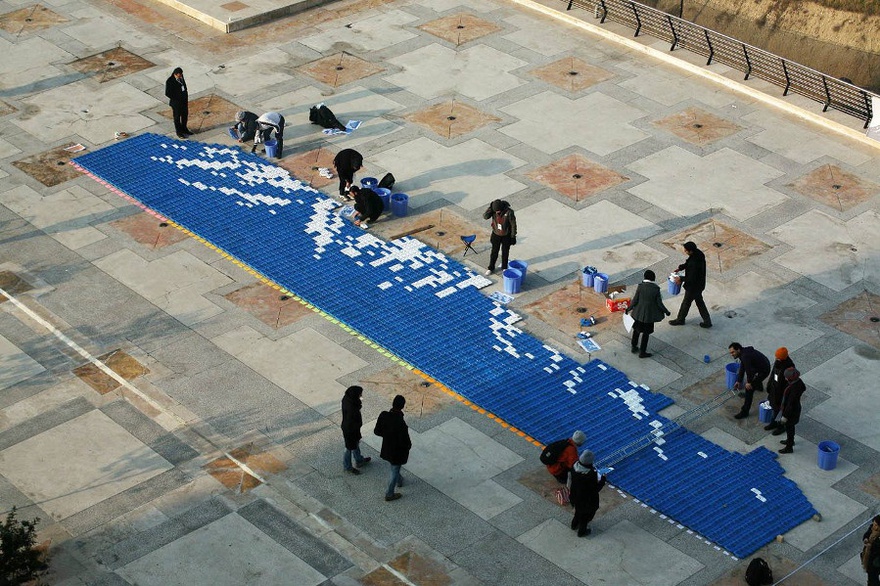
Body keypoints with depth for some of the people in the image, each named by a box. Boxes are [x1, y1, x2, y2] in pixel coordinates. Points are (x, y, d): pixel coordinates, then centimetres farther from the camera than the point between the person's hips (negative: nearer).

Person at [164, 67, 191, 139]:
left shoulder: (181, 77, -5)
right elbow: (167, 94, -20)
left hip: (184, 101, 7)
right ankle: (179, 132, 26)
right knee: (177, 117, 11)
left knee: (185, 115, 21)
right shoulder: (169, 81, -25)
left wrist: (186, 97, 11)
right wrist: (177, 99, -16)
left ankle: (184, 129, 40)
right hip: (176, 103, -7)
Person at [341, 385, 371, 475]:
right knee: (350, 447, 16)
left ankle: (359, 460, 53)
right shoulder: (351, 408, -41)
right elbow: (351, 423, -29)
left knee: (356, 444, 30)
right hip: (350, 430, -9)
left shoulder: (347, 398, -13)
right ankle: (347, 467, 39)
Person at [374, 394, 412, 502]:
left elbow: (377, 431, -7)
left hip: (387, 447, 6)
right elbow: (405, 442, -27)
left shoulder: (383, 415, -21)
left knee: (395, 468, 34)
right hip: (398, 451, -6)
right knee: (395, 471, 18)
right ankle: (389, 494, 35)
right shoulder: (401, 423, -37)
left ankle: (399, 480, 61)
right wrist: (409, 445, -4)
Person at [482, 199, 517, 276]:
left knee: (505, 252, 15)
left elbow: (513, 225, -17)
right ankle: (491, 268, 31)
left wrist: (513, 237, -11)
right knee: (494, 252, 14)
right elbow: (485, 216, -27)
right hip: (496, 235, 2)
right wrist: (490, 207, -36)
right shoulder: (493, 210, -18)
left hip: (506, 236, -2)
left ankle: (504, 268, 36)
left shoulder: (509, 212, -27)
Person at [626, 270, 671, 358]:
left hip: (639, 313, 2)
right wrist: (666, 311, 6)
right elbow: (659, 303, -11)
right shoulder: (656, 289, -17)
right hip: (650, 314, -1)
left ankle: (634, 347, 35)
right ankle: (642, 352, 20)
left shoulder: (640, 286, -15)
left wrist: (629, 308, 6)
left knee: (636, 329, 23)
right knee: (646, 333, 13)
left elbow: (635, 300, -10)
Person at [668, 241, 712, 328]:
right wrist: (680, 268, 1)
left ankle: (680, 319, 36)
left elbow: (692, 278, -29)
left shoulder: (694, 263, -38)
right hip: (699, 284, 9)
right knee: (699, 302, 23)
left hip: (693, 286, -9)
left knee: (686, 302, 14)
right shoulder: (698, 254, -9)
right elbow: (687, 263, 11)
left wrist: (681, 279, -17)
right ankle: (707, 321, 32)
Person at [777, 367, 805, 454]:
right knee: (790, 426, 30)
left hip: (791, 412, -8)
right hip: (795, 408, 8)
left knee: (789, 428, 13)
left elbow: (790, 404, -29)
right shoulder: (798, 381, -13)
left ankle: (789, 447, 32)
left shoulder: (794, 389, -38)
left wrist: (785, 416, -17)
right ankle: (790, 440, 52)